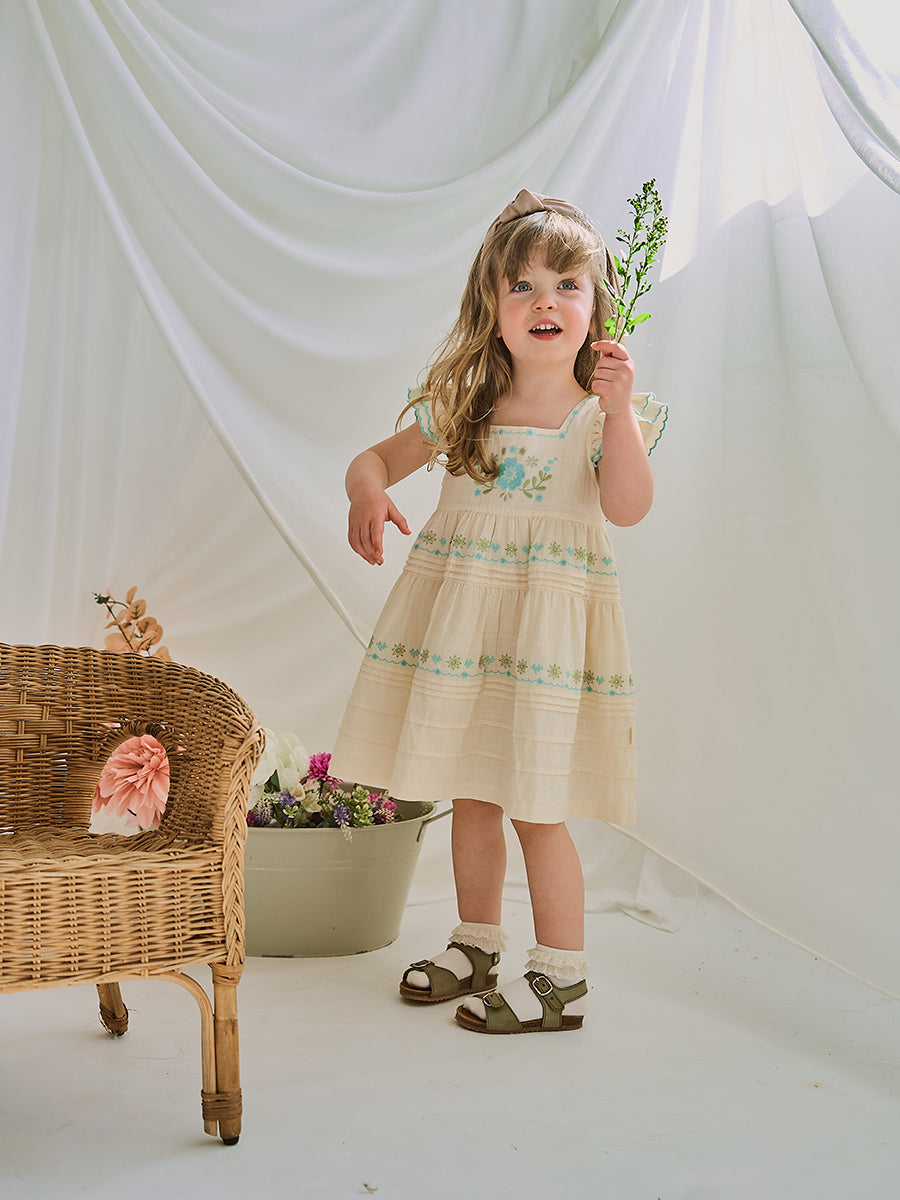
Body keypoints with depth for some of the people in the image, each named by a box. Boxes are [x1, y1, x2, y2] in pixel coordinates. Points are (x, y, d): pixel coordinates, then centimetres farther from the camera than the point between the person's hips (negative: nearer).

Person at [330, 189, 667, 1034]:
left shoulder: (604, 412, -3)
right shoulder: (461, 408, 7)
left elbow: (627, 506, -17)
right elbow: (376, 458, 12)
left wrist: (618, 409, -28)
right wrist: (366, 493, -11)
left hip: (550, 623, -4)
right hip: (457, 616, 4)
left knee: (537, 806, -2)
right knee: (470, 796, 14)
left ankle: (561, 978, 13)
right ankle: (477, 945, 33)